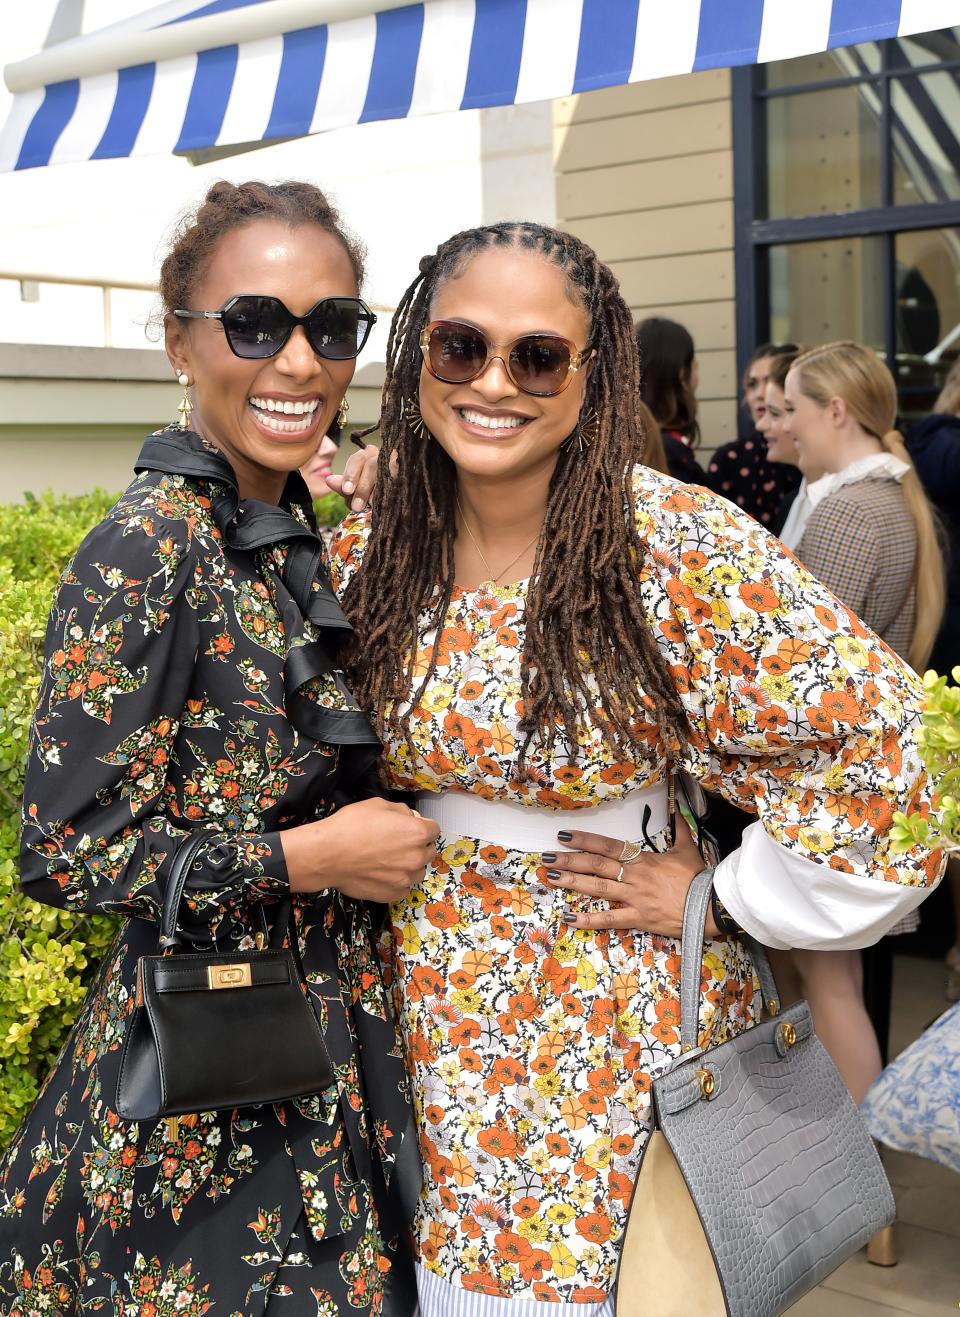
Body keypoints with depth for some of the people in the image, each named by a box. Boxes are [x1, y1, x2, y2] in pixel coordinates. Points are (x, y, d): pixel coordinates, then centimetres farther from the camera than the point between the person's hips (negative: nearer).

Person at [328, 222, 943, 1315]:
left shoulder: (680, 550, -20)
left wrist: (717, 897, -13)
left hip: (615, 1010, -4)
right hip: (422, 1000, 4)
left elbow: (875, 732, -17)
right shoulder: (368, 548, -4)